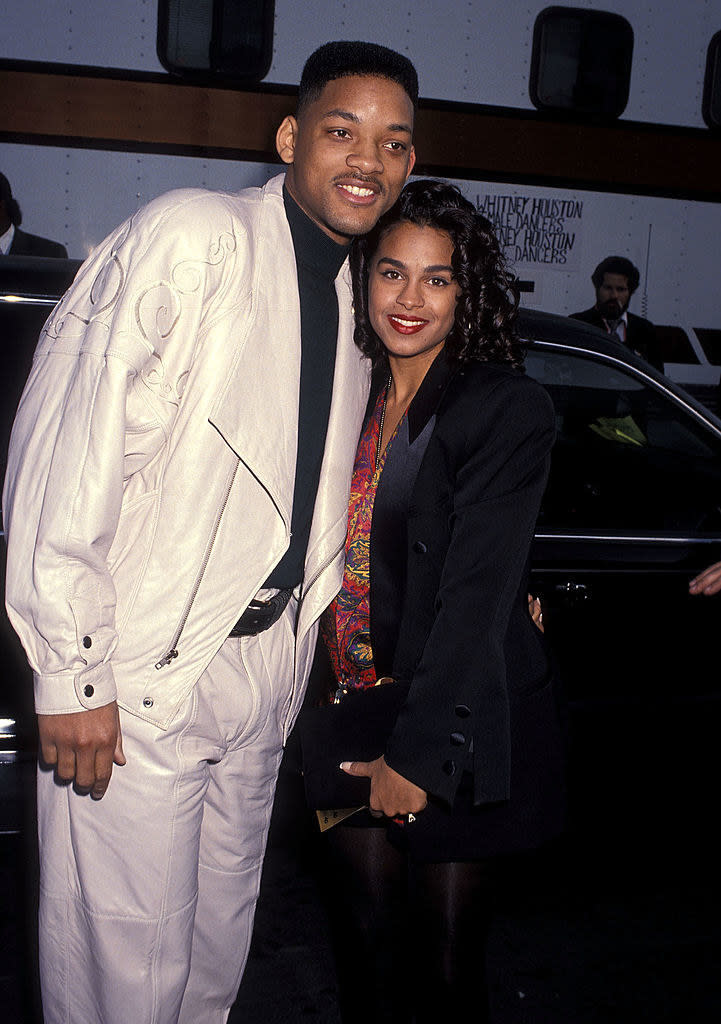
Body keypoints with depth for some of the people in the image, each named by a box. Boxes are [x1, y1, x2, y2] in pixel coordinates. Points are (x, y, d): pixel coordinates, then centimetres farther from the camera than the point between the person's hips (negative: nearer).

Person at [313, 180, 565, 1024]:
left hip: (461, 726, -4)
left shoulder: (508, 409, -10)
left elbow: (478, 592, -16)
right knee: (363, 931, 7)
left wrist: (418, 747, -17)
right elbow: (335, 557, 10)